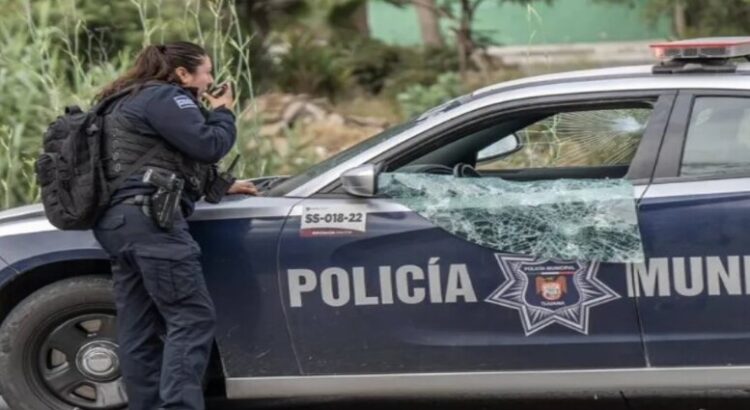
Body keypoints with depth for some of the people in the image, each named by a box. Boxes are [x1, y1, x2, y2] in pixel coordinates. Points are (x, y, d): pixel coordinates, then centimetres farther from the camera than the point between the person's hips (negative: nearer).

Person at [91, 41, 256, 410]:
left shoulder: (134, 102, 29)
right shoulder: (165, 98, -4)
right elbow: (207, 146, -12)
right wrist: (223, 113, 8)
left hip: (118, 221, 11)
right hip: (148, 219, -10)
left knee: (139, 331, 5)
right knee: (192, 318, -14)